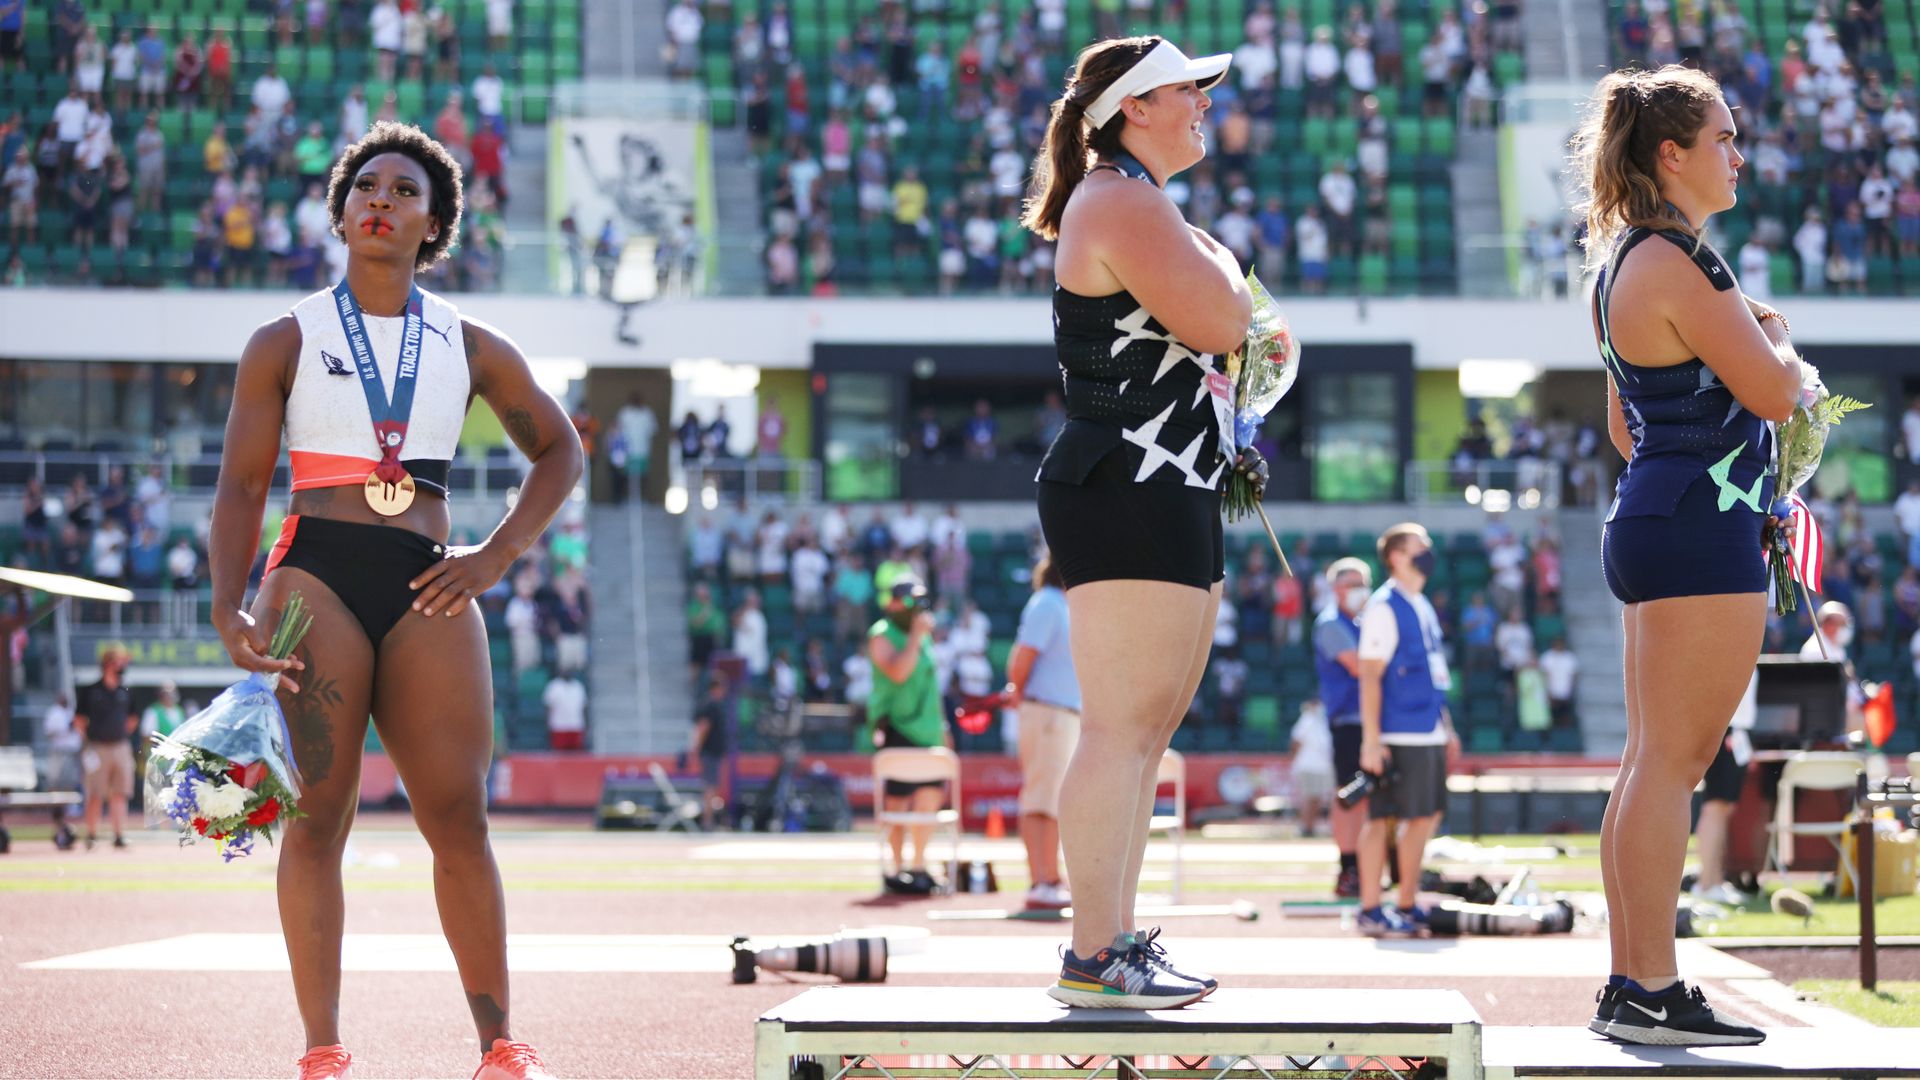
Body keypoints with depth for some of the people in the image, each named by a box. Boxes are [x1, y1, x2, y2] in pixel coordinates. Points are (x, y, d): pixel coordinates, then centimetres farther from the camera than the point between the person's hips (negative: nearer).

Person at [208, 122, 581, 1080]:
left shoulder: (472, 348, 14)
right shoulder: (286, 342, 10)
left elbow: (558, 449, 22)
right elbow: (241, 482, 5)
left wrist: (499, 554, 8)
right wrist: (228, 610, -9)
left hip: (426, 590, 1)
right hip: (315, 576, -1)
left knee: (459, 817, -5)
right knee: (317, 816, -4)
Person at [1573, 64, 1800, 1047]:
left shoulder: (1626, 261, 18)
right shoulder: (1677, 262, -14)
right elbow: (1773, 391, -16)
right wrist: (1777, 331, 2)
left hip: (1649, 520, 11)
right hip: (1702, 530, -11)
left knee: (1652, 763, 10)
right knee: (1674, 759, -9)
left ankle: (1629, 984, 13)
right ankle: (1652, 990, -8)